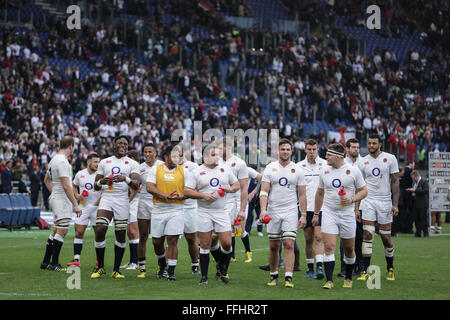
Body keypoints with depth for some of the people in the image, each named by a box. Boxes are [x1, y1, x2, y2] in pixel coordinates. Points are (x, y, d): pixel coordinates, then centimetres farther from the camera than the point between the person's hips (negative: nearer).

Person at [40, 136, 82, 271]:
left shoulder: (54, 159, 13)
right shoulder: (62, 161, -18)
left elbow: (46, 180, 25)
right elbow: (66, 186, -23)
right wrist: (75, 205, -21)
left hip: (56, 198, 10)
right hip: (62, 200, -10)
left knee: (56, 231, 14)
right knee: (62, 231, -8)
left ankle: (46, 262, 18)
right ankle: (54, 264, -7)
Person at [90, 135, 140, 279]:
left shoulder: (132, 164, 8)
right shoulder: (104, 162, 15)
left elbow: (136, 185, -7)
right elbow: (96, 186, 15)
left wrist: (125, 179, -26)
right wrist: (101, 182, -8)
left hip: (122, 201, -1)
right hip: (106, 198, 1)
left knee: (121, 235, 0)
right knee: (100, 230, -14)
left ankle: (116, 270, 9)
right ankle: (100, 267, -1)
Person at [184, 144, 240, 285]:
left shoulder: (225, 169, 11)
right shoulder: (197, 172, 0)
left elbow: (236, 184, 19)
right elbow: (187, 191, -5)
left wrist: (230, 189, -3)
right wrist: (204, 195, -15)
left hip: (222, 212, 2)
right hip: (204, 212, -2)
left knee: (227, 243, -5)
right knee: (205, 246, -1)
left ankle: (223, 269, 22)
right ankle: (204, 276, 7)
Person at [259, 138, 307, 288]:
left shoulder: (297, 170, 4)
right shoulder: (270, 168, 3)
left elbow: (302, 195, 6)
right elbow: (264, 191, -1)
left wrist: (303, 215, 0)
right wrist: (263, 209, -15)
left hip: (291, 212, -1)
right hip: (273, 212, 1)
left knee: (289, 245, -11)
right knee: (273, 246, 6)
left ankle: (288, 278, -14)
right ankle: (273, 276, 20)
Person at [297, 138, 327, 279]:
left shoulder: (325, 164, 1)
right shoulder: (299, 166, 5)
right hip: (306, 208, 2)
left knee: (319, 237, -12)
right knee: (308, 239, 6)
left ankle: (319, 267, -17)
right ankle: (310, 268, 14)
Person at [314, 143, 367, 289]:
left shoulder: (353, 171, -3)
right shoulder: (324, 171, 7)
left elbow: (363, 191, 3)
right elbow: (320, 193, 19)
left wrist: (351, 200, -15)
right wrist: (316, 214, 20)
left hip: (347, 214, -1)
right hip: (328, 214, 2)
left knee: (349, 249, 7)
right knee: (329, 247, -11)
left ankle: (348, 279, 26)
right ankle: (329, 281, -12)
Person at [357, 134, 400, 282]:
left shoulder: (390, 159, 1)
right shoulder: (363, 162, 6)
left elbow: (395, 182, 0)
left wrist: (395, 204, -7)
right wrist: (356, 207, 4)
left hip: (385, 202, -1)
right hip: (369, 201, 1)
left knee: (386, 237, 3)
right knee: (367, 235, -8)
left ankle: (390, 269, 22)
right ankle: (365, 271, -8)